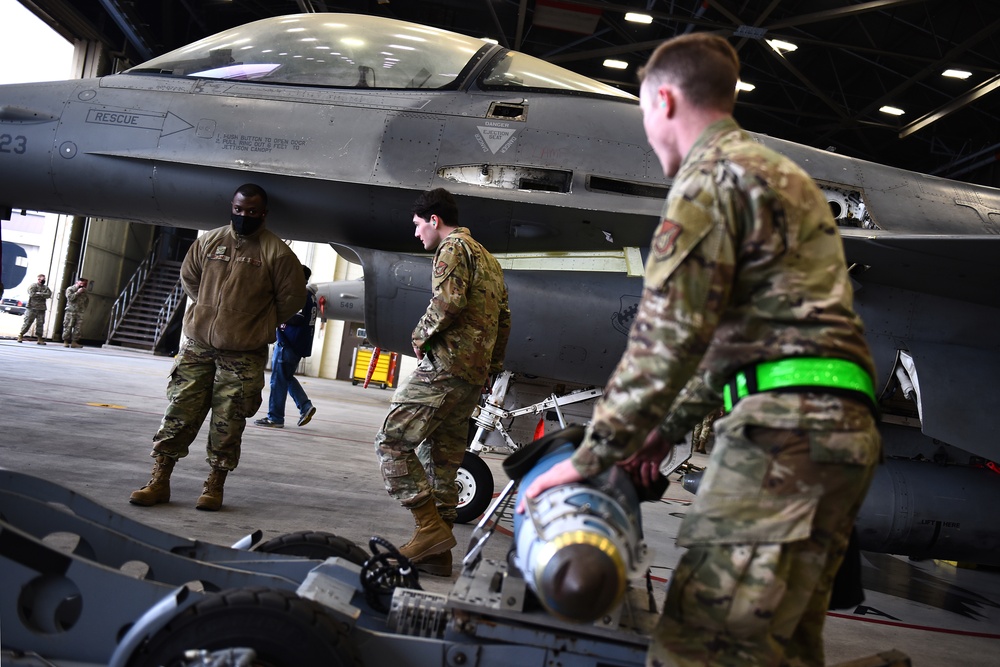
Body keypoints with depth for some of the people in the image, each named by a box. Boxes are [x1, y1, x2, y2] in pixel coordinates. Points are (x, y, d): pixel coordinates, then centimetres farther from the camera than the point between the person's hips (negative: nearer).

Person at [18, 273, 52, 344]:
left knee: (40, 323, 3)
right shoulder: (33, 286, 0)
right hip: (32, 307, -4)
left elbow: (49, 295, -3)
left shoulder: (46, 287, 14)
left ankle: (40, 338, 7)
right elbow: (32, 294, -15)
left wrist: (39, 293, -11)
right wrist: (43, 295, -9)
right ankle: (20, 336, 7)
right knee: (27, 322, -3)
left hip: (41, 309, 4)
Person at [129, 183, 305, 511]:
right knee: (179, 412, 6)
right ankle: (159, 481, 15)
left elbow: (292, 296, 1)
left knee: (228, 423, 3)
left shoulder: (276, 252, -6)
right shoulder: (208, 241, 6)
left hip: (243, 355, -3)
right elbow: (189, 276, 22)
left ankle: (215, 485, 16)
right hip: (197, 347, 4)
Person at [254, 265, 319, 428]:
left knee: (278, 379, -3)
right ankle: (305, 406, 11)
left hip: (289, 344, -10)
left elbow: (298, 318, -24)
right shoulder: (310, 295, 16)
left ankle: (275, 418, 2)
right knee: (287, 377, 18)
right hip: (298, 345, 10)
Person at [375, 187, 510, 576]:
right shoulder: (489, 259, 26)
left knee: (392, 442, -9)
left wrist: (422, 335, -7)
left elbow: (448, 300, -21)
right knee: (443, 460, 10)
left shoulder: (453, 247, -3)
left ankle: (430, 527, -14)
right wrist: (493, 366, 24)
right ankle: (437, 553, 13)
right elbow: (504, 318, 24)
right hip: (474, 376, 10)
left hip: (446, 365, -10)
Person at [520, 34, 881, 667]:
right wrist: (669, 428, 28)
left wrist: (594, 454, -4)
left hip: (786, 423, -10)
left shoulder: (711, 175, -2)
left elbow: (670, 334, -12)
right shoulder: (783, 175, 29)